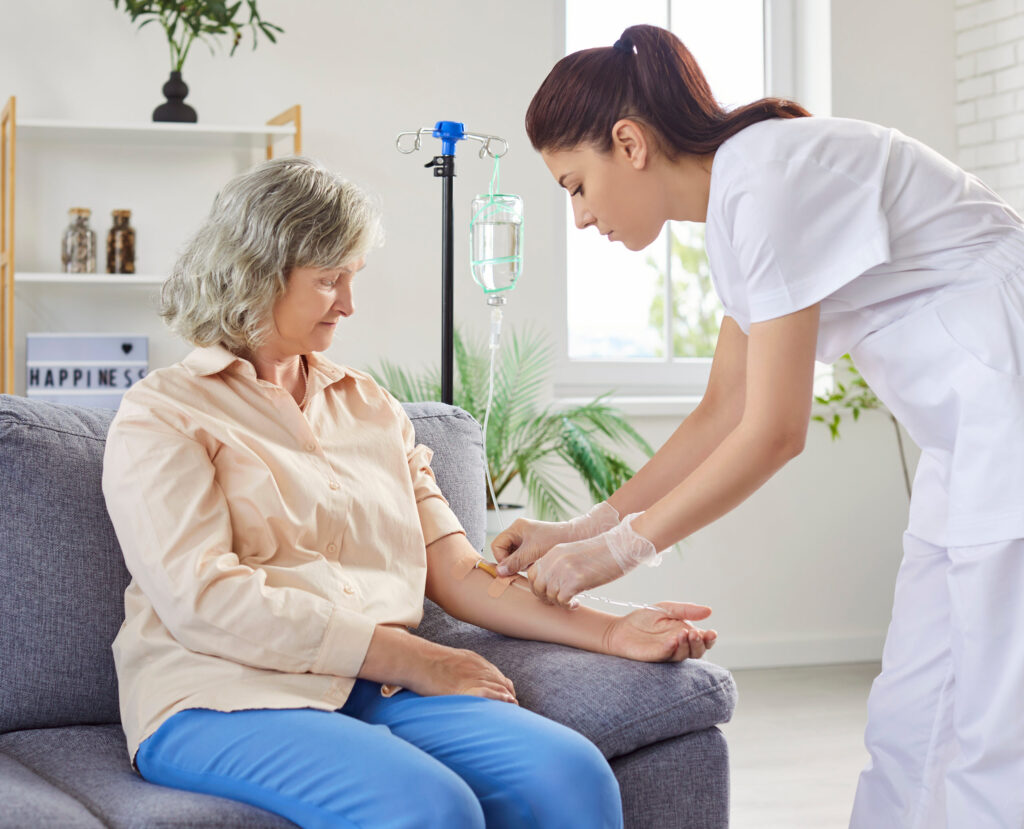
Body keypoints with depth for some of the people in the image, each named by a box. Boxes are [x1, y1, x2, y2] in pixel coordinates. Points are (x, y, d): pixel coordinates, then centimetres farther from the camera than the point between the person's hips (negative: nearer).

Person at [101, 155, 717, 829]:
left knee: (572, 775, -25)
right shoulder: (161, 414, 4)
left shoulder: (371, 406, 23)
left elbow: (458, 571, 15)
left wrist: (610, 632, 1)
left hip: (380, 689, 5)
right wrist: (404, 656, -14)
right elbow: (203, 598, -10)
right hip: (226, 696, -5)